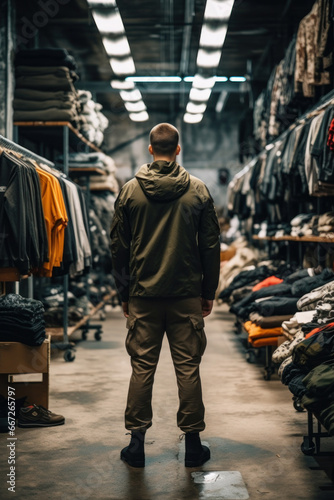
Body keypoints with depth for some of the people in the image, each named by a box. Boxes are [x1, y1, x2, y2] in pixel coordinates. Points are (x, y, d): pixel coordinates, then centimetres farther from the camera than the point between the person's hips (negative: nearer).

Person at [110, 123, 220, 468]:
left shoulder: (130, 190, 1)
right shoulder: (198, 190, 0)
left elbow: (118, 247, 3)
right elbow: (210, 246, 1)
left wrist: (124, 293, 11)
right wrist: (209, 292, 10)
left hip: (143, 296, 1)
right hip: (187, 295, 0)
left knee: (142, 368, 7)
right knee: (188, 368, 6)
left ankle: (137, 443, 12)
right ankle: (193, 444, 13)